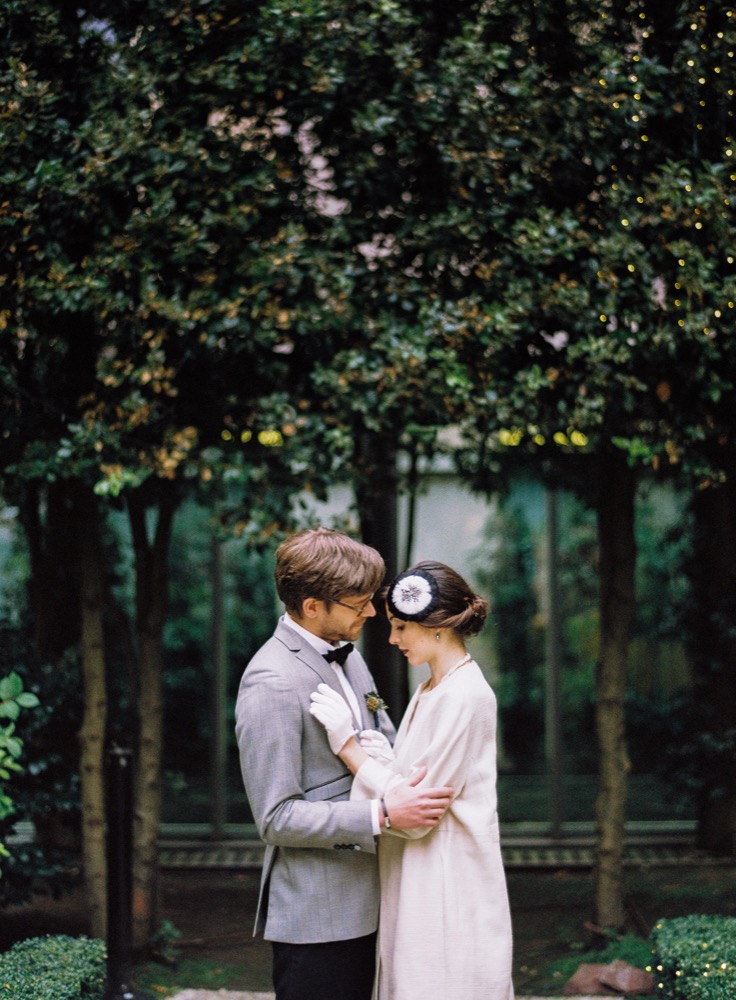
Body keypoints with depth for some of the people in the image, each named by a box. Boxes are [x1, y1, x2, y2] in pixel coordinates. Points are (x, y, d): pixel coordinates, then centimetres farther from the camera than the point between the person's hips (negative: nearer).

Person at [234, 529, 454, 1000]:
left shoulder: (346, 655, 10)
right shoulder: (272, 684, -19)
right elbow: (277, 818, -21)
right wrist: (382, 815, -24)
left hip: (363, 903, 9)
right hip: (315, 918, -9)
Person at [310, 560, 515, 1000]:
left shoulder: (464, 697, -17)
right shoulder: (431, 691, 13)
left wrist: (348, 744, -14)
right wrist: (383, 759, -3)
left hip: (448, 894, -9)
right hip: (419, 890, 9)